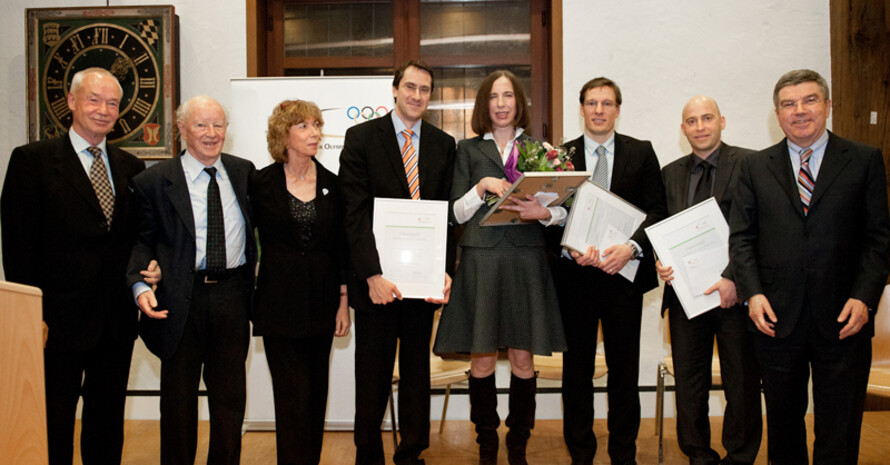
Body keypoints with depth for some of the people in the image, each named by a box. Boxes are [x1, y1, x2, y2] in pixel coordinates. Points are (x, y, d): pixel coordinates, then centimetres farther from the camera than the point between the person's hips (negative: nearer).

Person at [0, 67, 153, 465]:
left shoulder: (131, 167, 10)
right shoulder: (32, 160, -4)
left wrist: (144, 271, -7)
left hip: (116, 323, 4)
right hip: (59, 322, -4)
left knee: (108, 424, 16)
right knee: (53, 428, 8)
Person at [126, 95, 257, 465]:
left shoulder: (243, 172, 7)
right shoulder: (154, 181, -2)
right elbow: (142, 240, 0)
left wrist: (251, 283, 4)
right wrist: (140, 286, -17)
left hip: (232, 295, 3)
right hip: (182, 299, -2)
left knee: (230, 394, 12)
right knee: (179, 397, 11)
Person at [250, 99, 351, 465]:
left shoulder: (331, 184, 6)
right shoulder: (261, 182, -2)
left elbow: (341, 246, 7)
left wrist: (343, 302, 3)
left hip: (322, 303, 3)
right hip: (279, 304, -3)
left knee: (316, 393, 10)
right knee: (293, 395, -5)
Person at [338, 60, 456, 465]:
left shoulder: (444, 144, 9)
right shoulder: (361, 137, -1)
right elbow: (355, 214, -8)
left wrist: (444, 270, -9)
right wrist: (373, 275, -17)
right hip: (376, 278, -3)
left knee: (417, 370, 14)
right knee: (373, 374, 7)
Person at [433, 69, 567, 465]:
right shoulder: (468, 150, 10)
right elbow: (456, 213, 6)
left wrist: (545, 212, -11)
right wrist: (482, 186, -10)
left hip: (527, 259, 1)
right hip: (481, 259, 0)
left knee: (523, 358, 4)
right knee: (482, 358, 3)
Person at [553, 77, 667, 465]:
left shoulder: (642, 153, 6)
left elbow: (656, 212, 0)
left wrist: (630, 247, -16)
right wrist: (571, 249, -16)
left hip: (624, 273, 0)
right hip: (574, 275, 0)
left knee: (624, 370, 9)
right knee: (576, 370, 9)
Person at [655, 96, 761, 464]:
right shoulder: (671, 173, 12)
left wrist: (733, 279, -18)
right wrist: (661, 261, -7)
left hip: (734, 292, -4)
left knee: (741, 384, 7)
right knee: (688, 382, 12)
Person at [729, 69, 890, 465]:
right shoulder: (755, 166, 8)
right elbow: (741, 236, 4)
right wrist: (752, 293, -9)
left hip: (843, 318, -1)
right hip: (776, 317, 1)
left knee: (838, 432, 8)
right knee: (782, 421, 15)